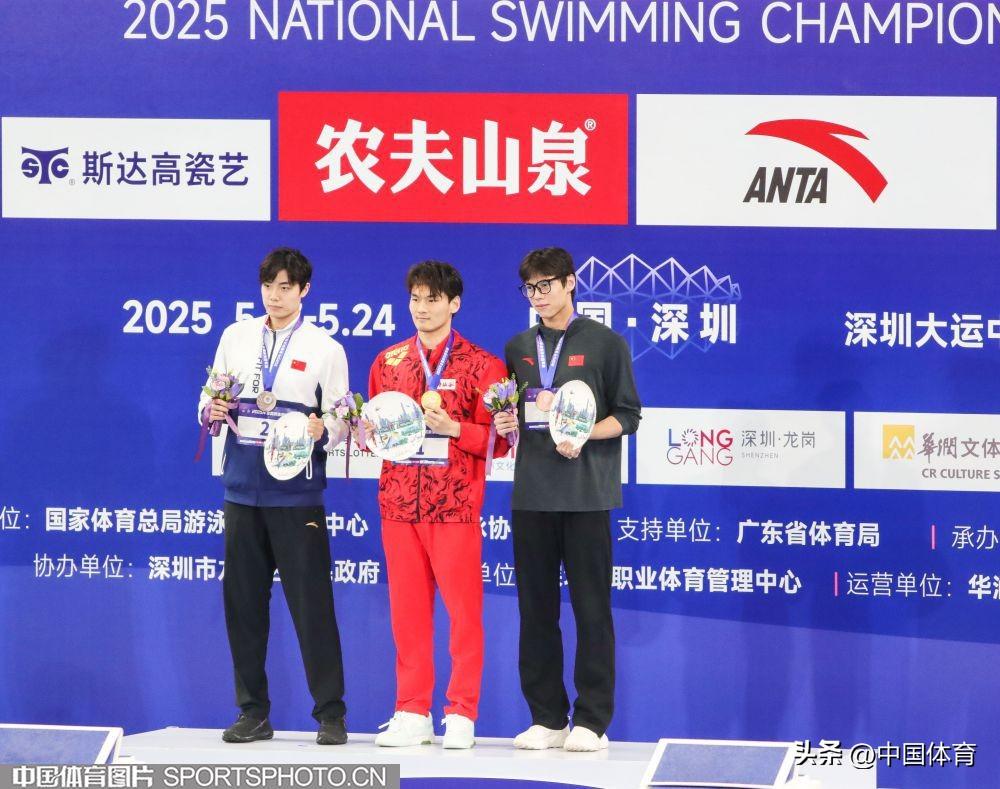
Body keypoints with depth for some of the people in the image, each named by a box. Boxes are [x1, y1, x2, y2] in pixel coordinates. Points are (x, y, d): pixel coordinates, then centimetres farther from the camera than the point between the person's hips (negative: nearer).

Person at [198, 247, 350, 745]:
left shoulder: (325, 348, 3)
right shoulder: (235, 337, 12)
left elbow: (341, 422, 1)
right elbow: (211, 400, 16)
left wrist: (322, 430, -20)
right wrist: (210, 412, -7)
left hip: (296, 493, -4)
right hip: (243, 488, 4)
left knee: (311, 602, -5)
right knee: (242, 601, 5)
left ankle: (330, 714, 1)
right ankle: (253, 712, 14)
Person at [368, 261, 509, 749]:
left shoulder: (481, 365, 1)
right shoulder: (387, 362, 13)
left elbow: (497, 439, -2)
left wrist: (452, 428, -16)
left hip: (456, 506, -4)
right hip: (399, 503, 4)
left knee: (463, 608, -3)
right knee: (407, 609, 4)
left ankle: (461, 716, 4)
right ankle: (412, 714, 11)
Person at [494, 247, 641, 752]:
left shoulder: (604, 343, 3)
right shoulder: (519, 348, 16)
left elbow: (627, 415, 1)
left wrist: (583, 436, -14)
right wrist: (503, 425, 1)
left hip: (585, 491, -4)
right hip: (532, 492, 4)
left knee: (591, 607, -3)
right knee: (536, 606, 5)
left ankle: (592, 721, 0)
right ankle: (546, 719, 11)